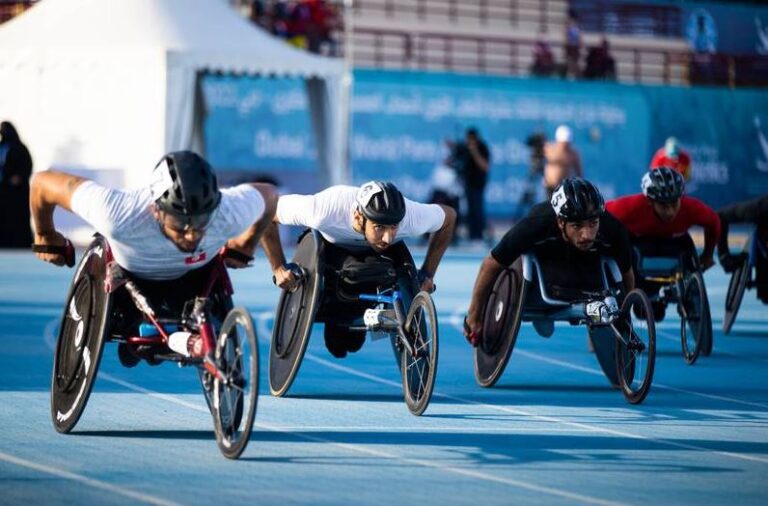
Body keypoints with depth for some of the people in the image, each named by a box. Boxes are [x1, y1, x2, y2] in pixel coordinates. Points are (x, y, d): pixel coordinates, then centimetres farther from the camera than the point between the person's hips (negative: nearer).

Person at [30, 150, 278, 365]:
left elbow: (269, 194, -16)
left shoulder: (231, 213, -41)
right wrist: (45, 237, -12)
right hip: (130, 275, -1)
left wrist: (246, 245, 2)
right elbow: (43, 183, -33)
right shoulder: (120, 215, -47)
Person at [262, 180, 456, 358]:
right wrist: (279, 268, -29)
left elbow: (449, 216, -13)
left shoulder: (412, 216, -37)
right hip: (331, 245, -2)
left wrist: (427, 275, -13)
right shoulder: (326, 209, -43)